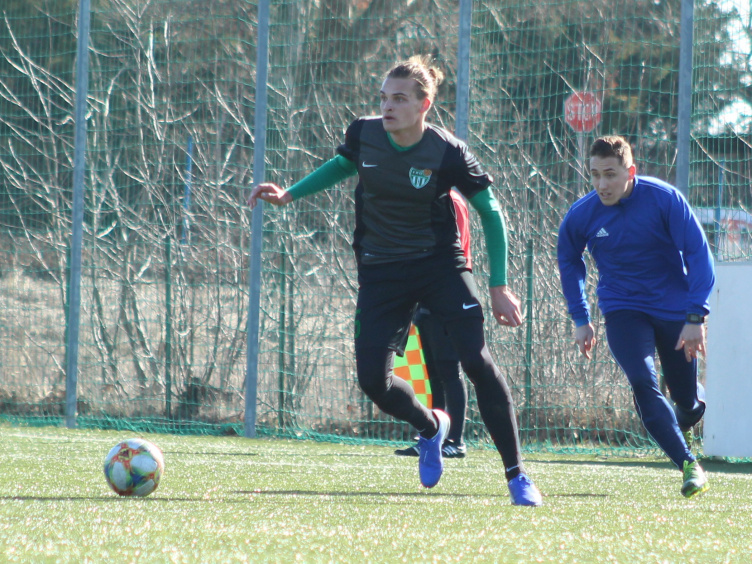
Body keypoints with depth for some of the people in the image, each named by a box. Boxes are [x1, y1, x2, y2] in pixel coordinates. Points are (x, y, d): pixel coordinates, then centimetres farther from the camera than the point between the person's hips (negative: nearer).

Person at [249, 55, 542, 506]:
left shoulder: (448, 153, -18)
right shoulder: (364, 134, -9)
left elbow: (491, 214, -6)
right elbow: (343, 165, 17)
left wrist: (499, 287, -7)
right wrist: (289, 194, 6)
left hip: (440, 264, -3)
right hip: (381, 270, 3)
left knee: (477, 361, -18)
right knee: (372, 379, -9)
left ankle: (517, 476, -7)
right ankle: (431, 427, 26)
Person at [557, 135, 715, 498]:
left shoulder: (664, 199, -19)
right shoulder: (581, 215, -12)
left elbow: (698, 254, -14)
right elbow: (568, 261, 8)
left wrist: (696, 316, -20)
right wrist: (580, 319, 7)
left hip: (674, 308, 0)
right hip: (623, 309, 0)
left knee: (686, 397, 7)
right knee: (643, 383, -23)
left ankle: (683, 425, 44)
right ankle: (688, 464, -19)